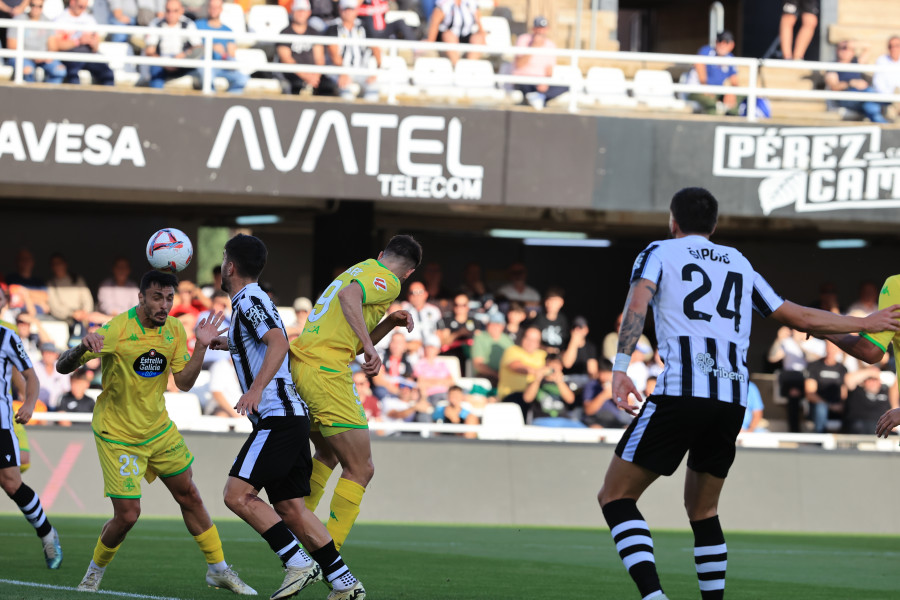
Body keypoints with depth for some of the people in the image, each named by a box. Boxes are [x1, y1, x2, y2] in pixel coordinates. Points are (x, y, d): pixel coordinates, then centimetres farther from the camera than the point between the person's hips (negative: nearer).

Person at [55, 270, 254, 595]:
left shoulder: (174, 329, -5)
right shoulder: (116, 331, -23)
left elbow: (184, 382, -2)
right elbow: (62, 367, -22)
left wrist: (201, 346, -17)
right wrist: (81, 348, -44)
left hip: (159, 430, 6)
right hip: (118, 435, -6)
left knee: (189, 496, 11)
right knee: (127, 515, -9)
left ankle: (218, 569, 26)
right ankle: (95, 572, 18)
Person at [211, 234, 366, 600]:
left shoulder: (249, 301, -8)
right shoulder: (252, 301, 22)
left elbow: (279, 342, -25)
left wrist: (256, 389, -35)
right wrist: (228, 343, 58)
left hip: (278, 416, -10)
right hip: (292, 416, 10)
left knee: (237, 494, -14)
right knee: (289, 508, 7)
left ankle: (299, 564, -17)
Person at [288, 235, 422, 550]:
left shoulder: (360, 270, 25)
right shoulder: (388, 281, -3)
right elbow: (349, 296, -26)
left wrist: (390, 323, 17)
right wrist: (370, 348, -30)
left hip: (299, 365, 9)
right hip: (326, 373, -9)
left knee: (328, 455, 29)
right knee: (360, 469, -5)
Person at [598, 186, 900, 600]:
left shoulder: (658, 253, 14)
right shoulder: (739, 264, 26)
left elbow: (638, 304, -7)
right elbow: (797, 318, 30)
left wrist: (620, 368, -18)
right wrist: (865, 324, 43)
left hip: (680, 392, -5)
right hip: (733, 399, 5)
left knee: (616, 496, 1)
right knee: (702, 509, 22)